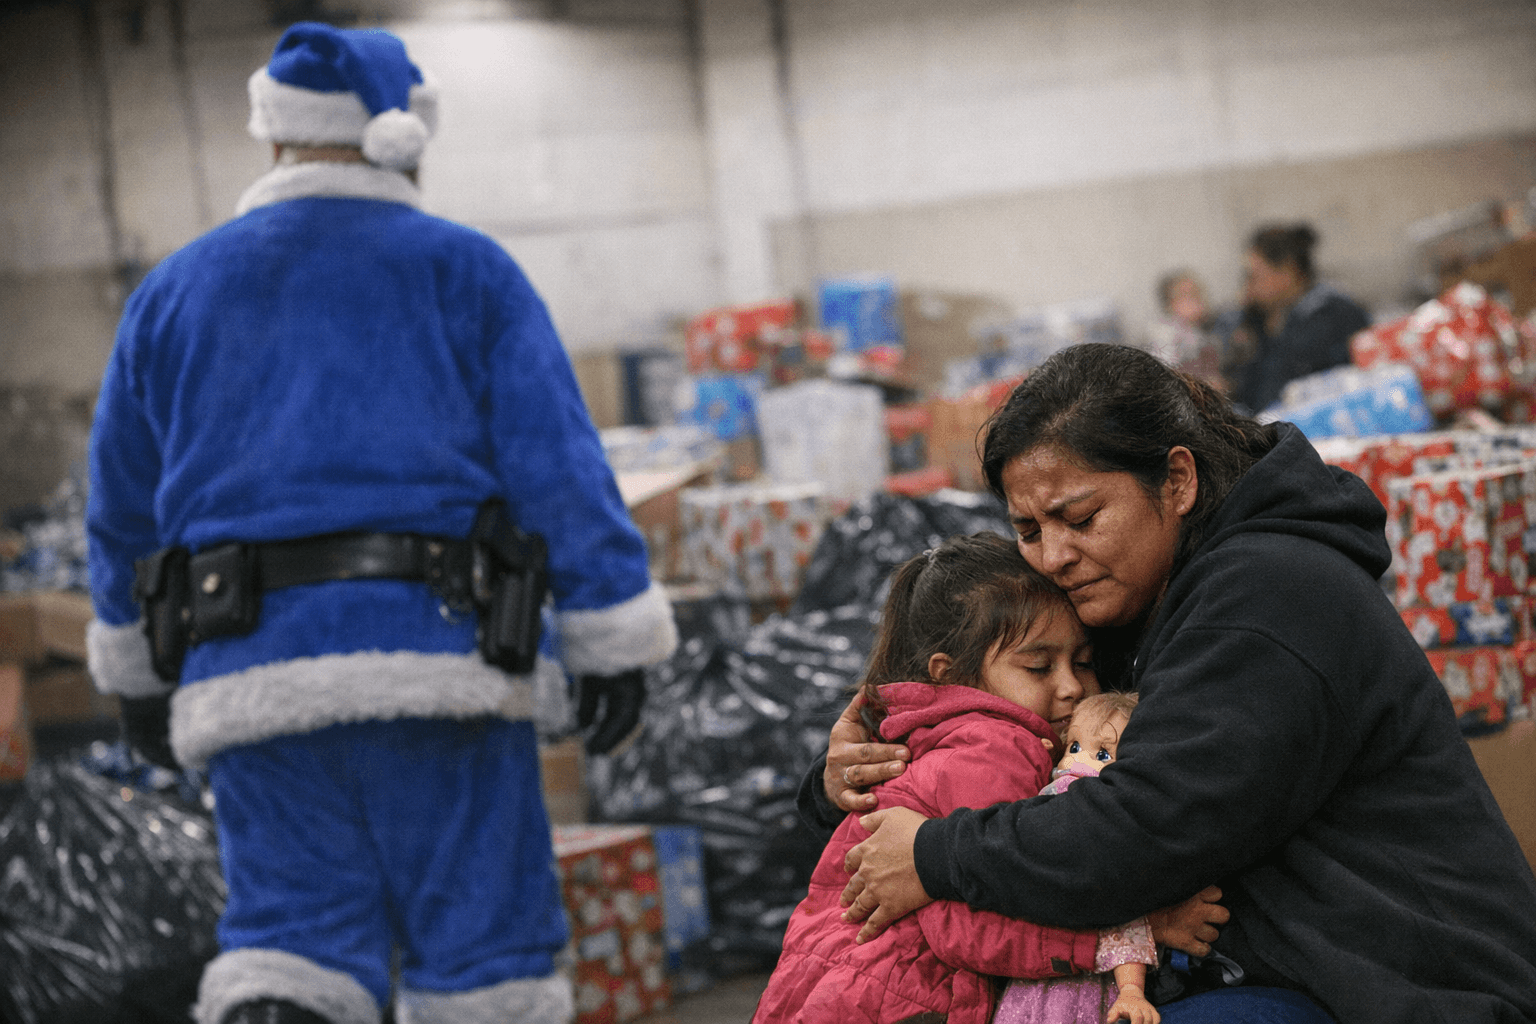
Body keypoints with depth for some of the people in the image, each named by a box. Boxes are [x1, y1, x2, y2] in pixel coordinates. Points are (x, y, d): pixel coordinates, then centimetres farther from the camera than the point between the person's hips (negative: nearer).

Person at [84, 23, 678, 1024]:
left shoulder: (175, 290, 15)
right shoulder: (463, 269, 5)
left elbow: (123, 505, 20)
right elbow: (556, 463, -4)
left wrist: (136, 668, 31)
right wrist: (616, 638, -1)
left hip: (250, 677, 3)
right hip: (437, 658, -3)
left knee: (292, 940, 5)